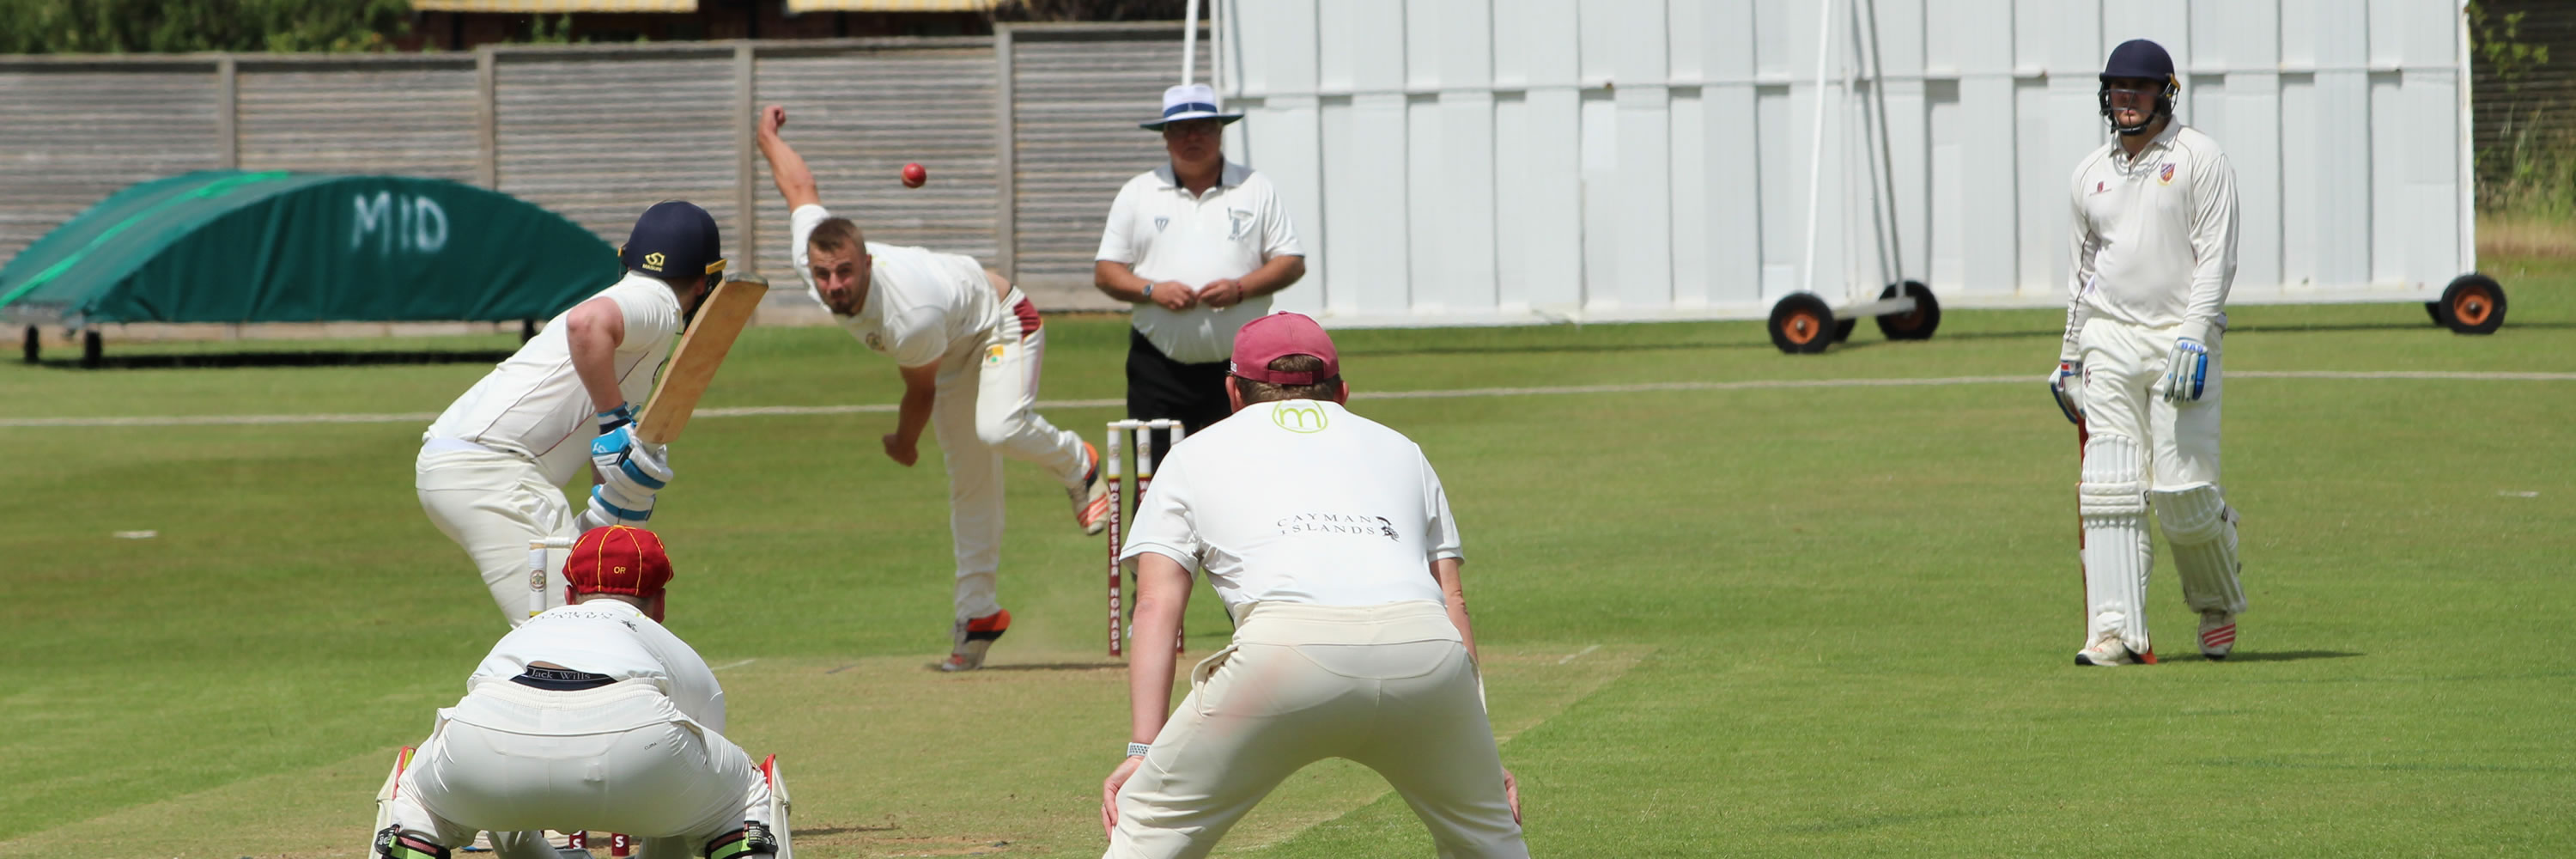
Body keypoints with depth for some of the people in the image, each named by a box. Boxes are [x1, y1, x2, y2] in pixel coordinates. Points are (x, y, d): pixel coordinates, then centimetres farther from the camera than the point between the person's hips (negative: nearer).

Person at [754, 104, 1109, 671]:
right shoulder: (809, 258, -27)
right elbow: (800, 186, -9)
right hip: (953, 348, 7)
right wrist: (767, 136, 11)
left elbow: (921, 389, -23)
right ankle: (977, 613, 11)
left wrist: (904, 444, -3)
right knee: (969, 481, 7)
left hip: (1003, 325, -7)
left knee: (998, 429, -34)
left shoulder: (912, 317, -43)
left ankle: (1077, 465, -3)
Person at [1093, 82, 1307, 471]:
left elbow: (1292, 263, 6)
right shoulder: (1138, 194, 10)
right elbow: (1105, 273, 8)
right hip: (1159, 369, 1)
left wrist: (1241, 288, -12)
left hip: (1239, 368, -1)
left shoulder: (1256, 189, 9)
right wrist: (1152, 290, -12)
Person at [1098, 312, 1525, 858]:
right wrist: (1479, 749, 23)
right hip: (1425, 650, 2)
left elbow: (1156, 609, 17)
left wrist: (1143, 750, 11)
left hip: (1289, 644, -2)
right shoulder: (1399, 449, 36)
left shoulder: (1198, 453, 30)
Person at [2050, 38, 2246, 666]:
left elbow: (2217, 257, -8)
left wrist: (2194, 337, -18)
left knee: (2183, 490, -9)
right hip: (2109, 341, 5)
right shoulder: (2092, 173, 16)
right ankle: (2117, 632, -10)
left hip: (2180, 335, -5)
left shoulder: (2198, 157, -1)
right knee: (2110, 491, -7)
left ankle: (2218, 607, 17)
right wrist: (2069, 355, 21)